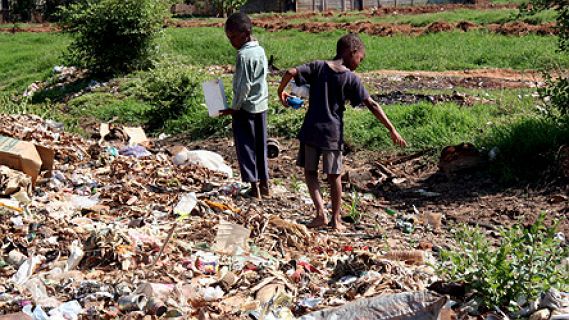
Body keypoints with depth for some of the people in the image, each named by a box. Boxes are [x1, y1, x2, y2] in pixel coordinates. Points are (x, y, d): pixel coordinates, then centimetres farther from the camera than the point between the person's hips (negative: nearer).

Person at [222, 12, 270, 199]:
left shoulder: (244, 55, -19)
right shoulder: (261, 50, 6)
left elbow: (243, 86, -20)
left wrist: (234, 108, -10)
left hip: (246, 107, -8)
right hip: (261, 106, 8)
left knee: (245, 146, 1)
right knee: (261, 146, 14)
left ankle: (254, 187, 2)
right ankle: (264, 185, 20)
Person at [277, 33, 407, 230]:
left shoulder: (318, 67, 0)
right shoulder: (350, 78, -5)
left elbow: (291, 73, -12)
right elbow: (372, 105, -9)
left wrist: (281, 91, 7)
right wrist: (392, 130, -7)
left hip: (311, 130, 1)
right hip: (333, 133, -1)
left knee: (310, 171, 14)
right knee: (334, 176, 11)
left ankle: (321, 213, 1)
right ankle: (335, 219, 19)